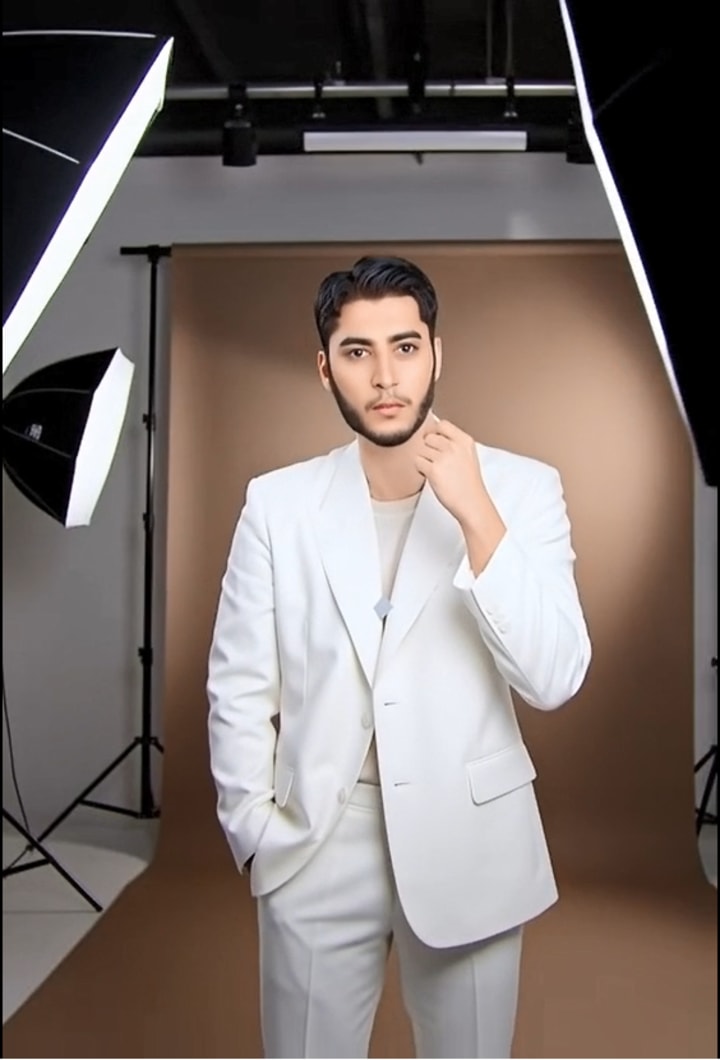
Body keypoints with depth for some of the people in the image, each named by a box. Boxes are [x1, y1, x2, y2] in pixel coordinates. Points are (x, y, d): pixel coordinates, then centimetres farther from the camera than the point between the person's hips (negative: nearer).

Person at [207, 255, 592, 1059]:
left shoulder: (521, 488, -6)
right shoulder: (277, 502, -3)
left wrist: (476, 514, -21)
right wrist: (255, 834, -2)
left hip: (469, 844, 0)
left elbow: (554, 680, -14)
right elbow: (239, 689, 1)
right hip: (316, 846, 1)